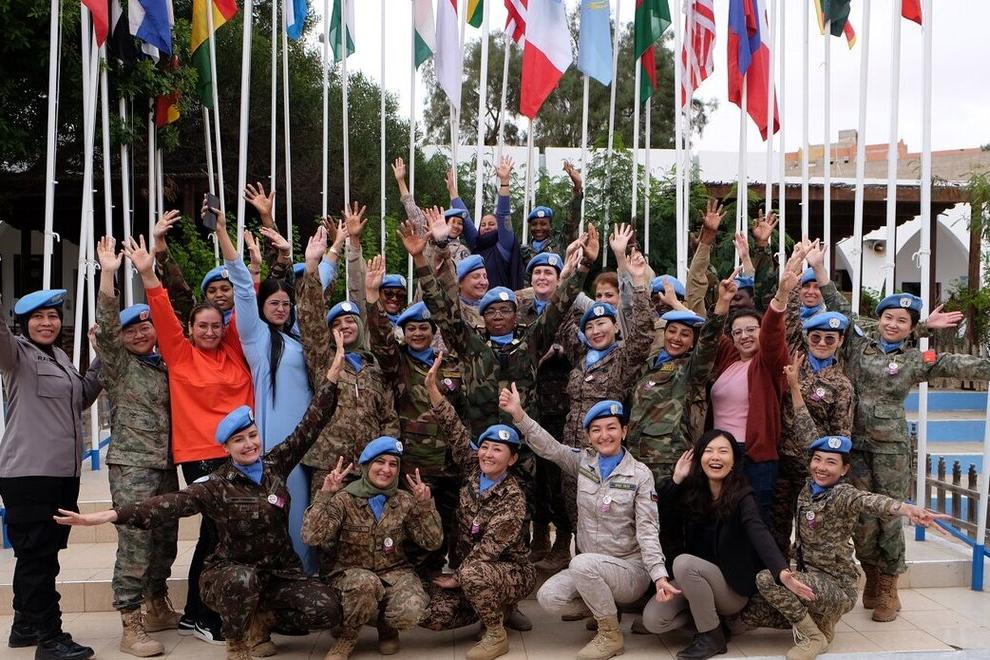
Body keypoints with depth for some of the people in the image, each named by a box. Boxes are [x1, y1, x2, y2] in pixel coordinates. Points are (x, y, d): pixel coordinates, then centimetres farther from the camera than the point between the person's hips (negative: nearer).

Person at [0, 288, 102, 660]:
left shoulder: (60, 357, 15)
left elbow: (80, 399, 24)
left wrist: (102, 361, 15)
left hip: (63, 472, 8)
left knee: (42, 555, 17)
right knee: (38, 556, -4)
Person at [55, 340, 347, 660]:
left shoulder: (275, 465, 0)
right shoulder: (215, 487, -10)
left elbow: (310, 424, 1)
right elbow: (169, 504, -21)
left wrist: (333, 373, -3)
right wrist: (104, 516, -34)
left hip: (282, 571, 3)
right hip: (231, 572, -3)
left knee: (328, 610, -19)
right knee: (244, 579, -40)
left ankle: (261, 618, 10)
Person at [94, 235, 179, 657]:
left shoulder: (163, 365, 13)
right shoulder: (117, 363, -2)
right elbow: (105, 326, -17)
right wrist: (108, 274, -27)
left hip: (165, 463, 6)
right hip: (131, 464, -6)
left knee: (165, 540, 12)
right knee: (135, 542, -10)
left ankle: (157, 609, 27)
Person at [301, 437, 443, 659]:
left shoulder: (405, 501, 1)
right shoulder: (344, 500, -7)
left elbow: (433, 542, -5)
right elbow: (312, 537, -20)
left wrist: (426, 504, -19)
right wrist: (325, 494, -27)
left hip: (395, 572, 2)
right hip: (351, 575, -2)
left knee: (410, 611, -30)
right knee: (365, 582, -38)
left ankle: (386, 627, 9)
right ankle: (347, 637, -8)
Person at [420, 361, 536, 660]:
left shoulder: (513, 497, -18)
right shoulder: (473, 468, -2)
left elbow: (489, 547, -20)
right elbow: (454, 430, -10)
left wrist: (457, 577, -19)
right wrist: (432, 388, -19)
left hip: (512, 571, -6)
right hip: (469, 567, 6)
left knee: (474, 575, -38)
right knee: (432, 616, -14)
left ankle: (497, 635, -12)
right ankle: (496, 608, 12)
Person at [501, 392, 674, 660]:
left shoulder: (640, 474, -7)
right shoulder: (583, 462, 4)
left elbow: (647, 529, -13)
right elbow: (548, 446, -9)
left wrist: (659, 575, -26)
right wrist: (519, 415, -25)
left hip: (631, 569, -4)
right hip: (592, 570, 5)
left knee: (582, 563, -33)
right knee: (548, 597, -19)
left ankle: (611, 635, -12)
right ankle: (604, 611, 10)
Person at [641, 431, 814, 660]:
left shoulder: (742, 497, -14)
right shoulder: (691, 491, -1)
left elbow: (759, 535, -31)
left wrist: (782, 572, -49)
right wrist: (675, 480, -13)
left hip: (733, 587, -4)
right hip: (694, 581, 4)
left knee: (683, 563, -31)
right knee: (652, 620, -18)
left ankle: (712, 636, -13)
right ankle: (706, 614, 8)